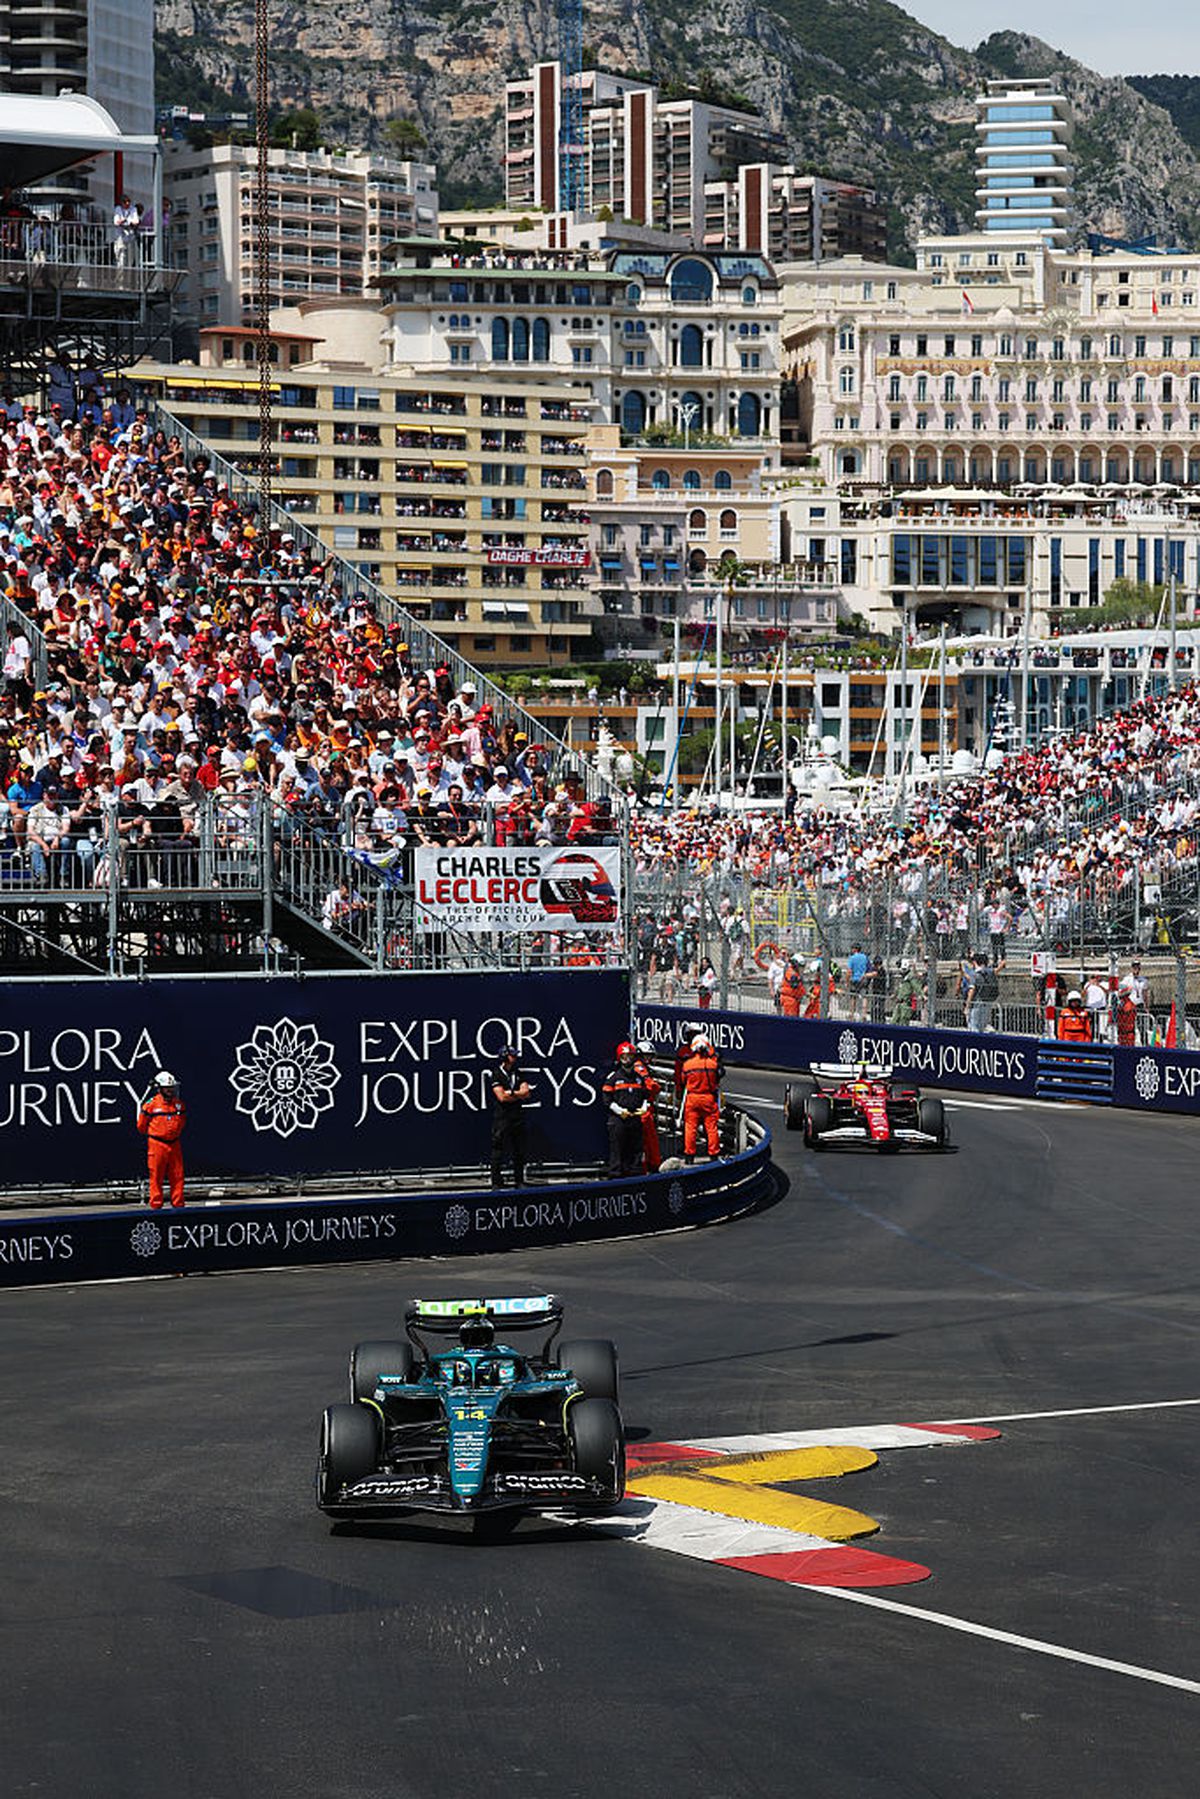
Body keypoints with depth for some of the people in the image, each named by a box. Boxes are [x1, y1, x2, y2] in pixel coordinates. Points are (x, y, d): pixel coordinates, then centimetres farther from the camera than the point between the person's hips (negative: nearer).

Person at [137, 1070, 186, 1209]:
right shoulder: (151, 1104, -8)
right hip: (157, 1145, -4)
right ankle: (156, 1206, 5)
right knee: (156, 1178, 0)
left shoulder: (179, 1104, 7)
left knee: (177, 1177, 5)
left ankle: (178, 1204, 12)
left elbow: (182, 1122, 23)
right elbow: (141, 1125, 2)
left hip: (174, 1144, 4)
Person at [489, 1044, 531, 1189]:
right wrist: (520, 1095, -4)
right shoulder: (496, 1074, -5)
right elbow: (501, 1097, -14)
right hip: (501, 1116, -6)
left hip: (517, 1117, 6)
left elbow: (526, 1092, 2)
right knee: (498, 1152, -6)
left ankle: (519, 1181, 16)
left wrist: (511, 1093, -12)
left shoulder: (518, 1074, 13)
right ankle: (496, 1182, -4)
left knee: (519, 1151, 9)